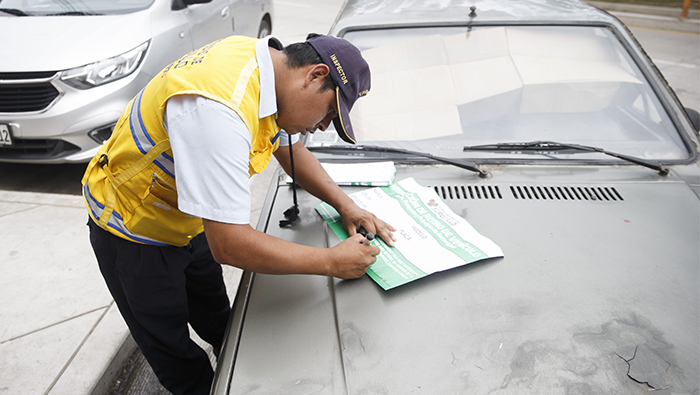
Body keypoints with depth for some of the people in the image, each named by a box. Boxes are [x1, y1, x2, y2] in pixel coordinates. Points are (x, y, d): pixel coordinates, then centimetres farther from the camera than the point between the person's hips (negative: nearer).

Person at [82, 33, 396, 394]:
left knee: (217, 321, 27)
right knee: (178, 360, 13)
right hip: (132, 231, -7)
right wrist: (332, 262, -30)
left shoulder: (268, 65, -12)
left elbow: (291, 150, 5)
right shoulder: (218, 108, -41)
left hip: (189, 220, 8)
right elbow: (228, 245, -39)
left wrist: (345, 205, -6)